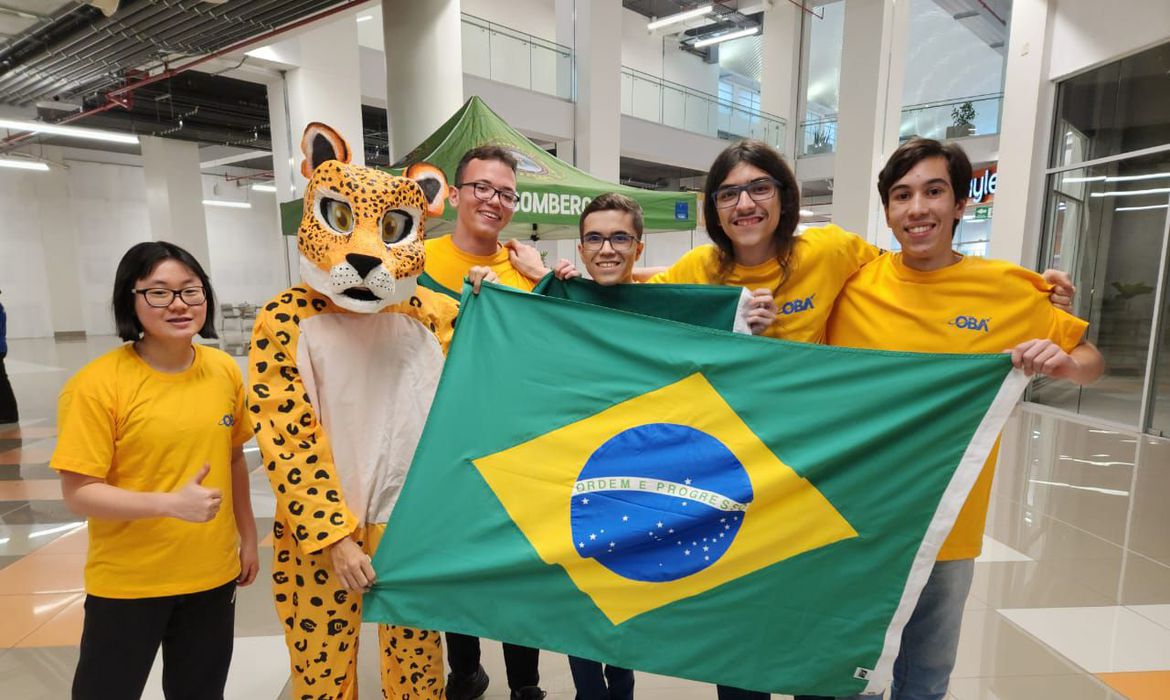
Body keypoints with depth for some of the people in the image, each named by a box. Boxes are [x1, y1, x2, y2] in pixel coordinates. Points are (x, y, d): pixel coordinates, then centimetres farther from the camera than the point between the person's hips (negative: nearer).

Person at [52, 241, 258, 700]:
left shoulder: (225, 370, -3)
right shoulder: (97, 384, -17)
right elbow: (78, 493, -16)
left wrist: (247, 535, 11)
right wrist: (171, 502, -30)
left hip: (213, 574, 4)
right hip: (126, 582, -4)